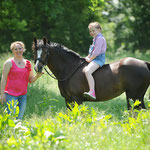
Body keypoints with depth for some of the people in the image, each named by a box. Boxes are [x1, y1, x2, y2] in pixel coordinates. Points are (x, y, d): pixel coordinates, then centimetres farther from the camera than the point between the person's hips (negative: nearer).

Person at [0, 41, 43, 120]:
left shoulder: (28, 63, 11)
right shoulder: (9, 62, -2)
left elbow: (31, 80, 15)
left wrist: (37, 75, -6)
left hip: (23, 95, 5)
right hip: (11, 95, -5)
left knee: (20, 118, 7)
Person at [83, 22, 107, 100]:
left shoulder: (100, 38, -10)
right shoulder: (95, 39, 22)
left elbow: (96, 52, -19)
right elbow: (92, 52, 29)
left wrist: (90, 59, -13)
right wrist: (87, 57, 13)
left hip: (98, 59, -12)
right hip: (94, 59, 12)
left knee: (87, 71, -33)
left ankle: (92, 92, -45)